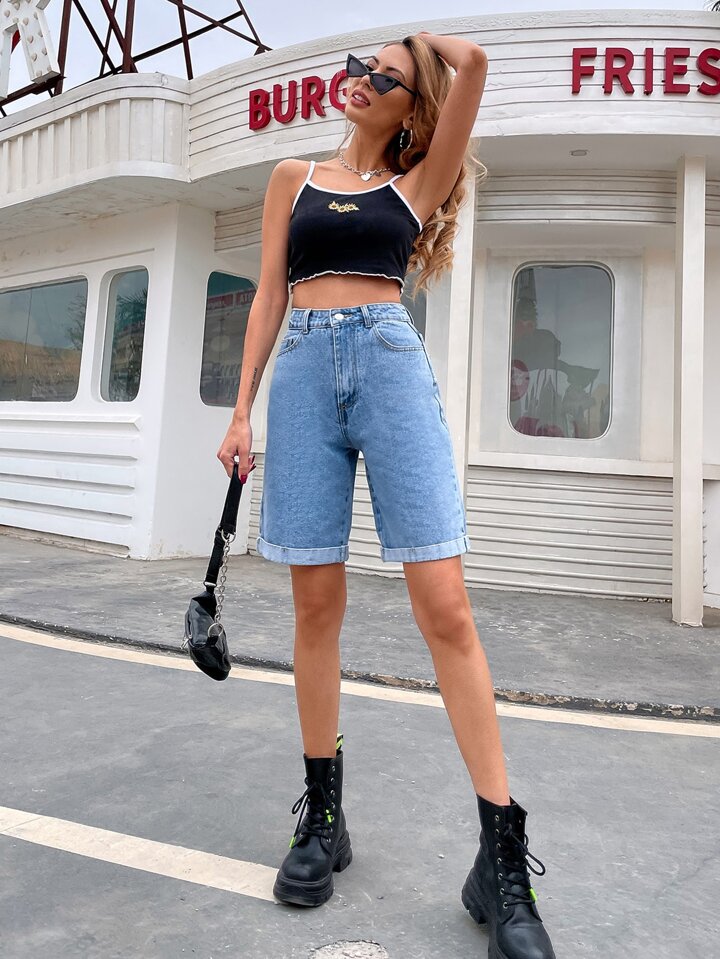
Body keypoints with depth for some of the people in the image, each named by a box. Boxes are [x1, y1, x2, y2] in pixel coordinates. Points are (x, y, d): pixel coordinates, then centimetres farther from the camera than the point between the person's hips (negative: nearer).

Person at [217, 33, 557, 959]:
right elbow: (268, 297, 15)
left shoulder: (415, 184, 18)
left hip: (391, 362, -2)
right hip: (304, 370, 2)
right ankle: (322, 817, 16)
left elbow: (472, 62, 9)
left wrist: (424, 41, 31)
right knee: (316, 604, 0)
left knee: (445, 607, -12)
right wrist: (241, 411, 6)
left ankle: (502, 858, -3)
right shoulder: (294, 177, 23)